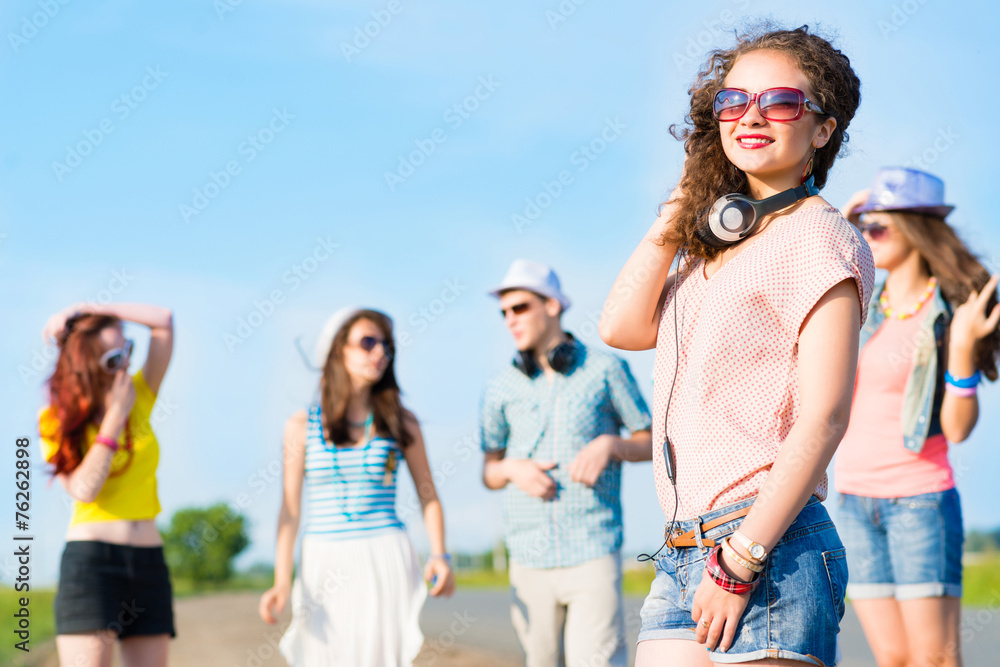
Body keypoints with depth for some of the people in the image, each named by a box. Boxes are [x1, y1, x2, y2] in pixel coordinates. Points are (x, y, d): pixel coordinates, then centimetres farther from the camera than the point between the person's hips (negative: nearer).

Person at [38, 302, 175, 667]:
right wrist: (115, 417, -10)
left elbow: (164, 321, 2)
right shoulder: (57, 422, 1)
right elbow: (84, 489, -14)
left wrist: (87, 310, -2)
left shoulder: (139, 397, 10)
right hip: (91, 558, -4)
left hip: (149, 562, 4)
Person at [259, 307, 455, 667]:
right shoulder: (302, 426, 5)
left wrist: (439, 556, -6)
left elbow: (429, 498, 10)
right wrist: (282, 581, -7)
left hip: (386, 563, 0)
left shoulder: (401, 423, 7)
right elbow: (290, 509, 3)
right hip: (323, 566, 0)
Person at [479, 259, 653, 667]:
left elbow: (650, 444, 9)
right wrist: (513, 469, -8)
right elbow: (489, 474, 15)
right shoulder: (502, 388, 8)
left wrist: (609, 444, -12)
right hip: (530, 557, 3)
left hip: (593, 552, -3)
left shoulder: (605, 369, 2)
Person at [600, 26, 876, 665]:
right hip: (682, 553, 7)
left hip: (770, 551, -7)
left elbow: (823, 419, -14)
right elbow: (623, 326, 8)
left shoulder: (819, 237, -6)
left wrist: (740, 562, -18)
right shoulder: (718, 241, 19)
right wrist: (682, 203, 11)